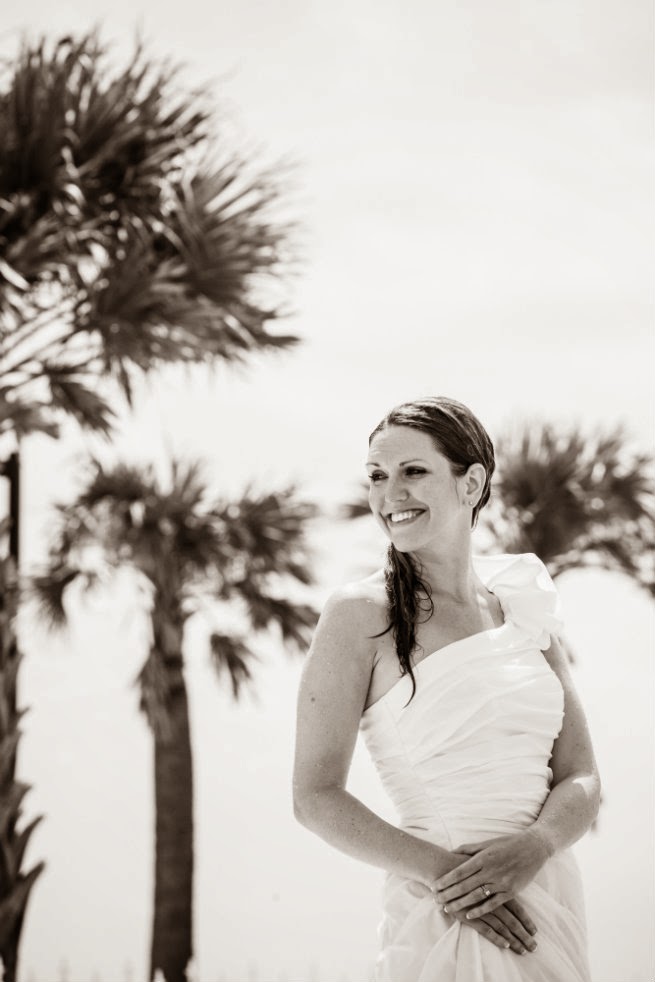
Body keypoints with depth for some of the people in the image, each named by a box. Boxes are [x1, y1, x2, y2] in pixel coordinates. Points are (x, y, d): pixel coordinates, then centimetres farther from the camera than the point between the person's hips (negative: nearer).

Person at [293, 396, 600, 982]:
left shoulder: (524, 608, 6)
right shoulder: (361, 615, -7)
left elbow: (580, 781, 4)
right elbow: (315, 798, -10)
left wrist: (531, 849, -15)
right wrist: (440, 871, -20)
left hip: (552, 902, 4)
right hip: (443, 926, -4)